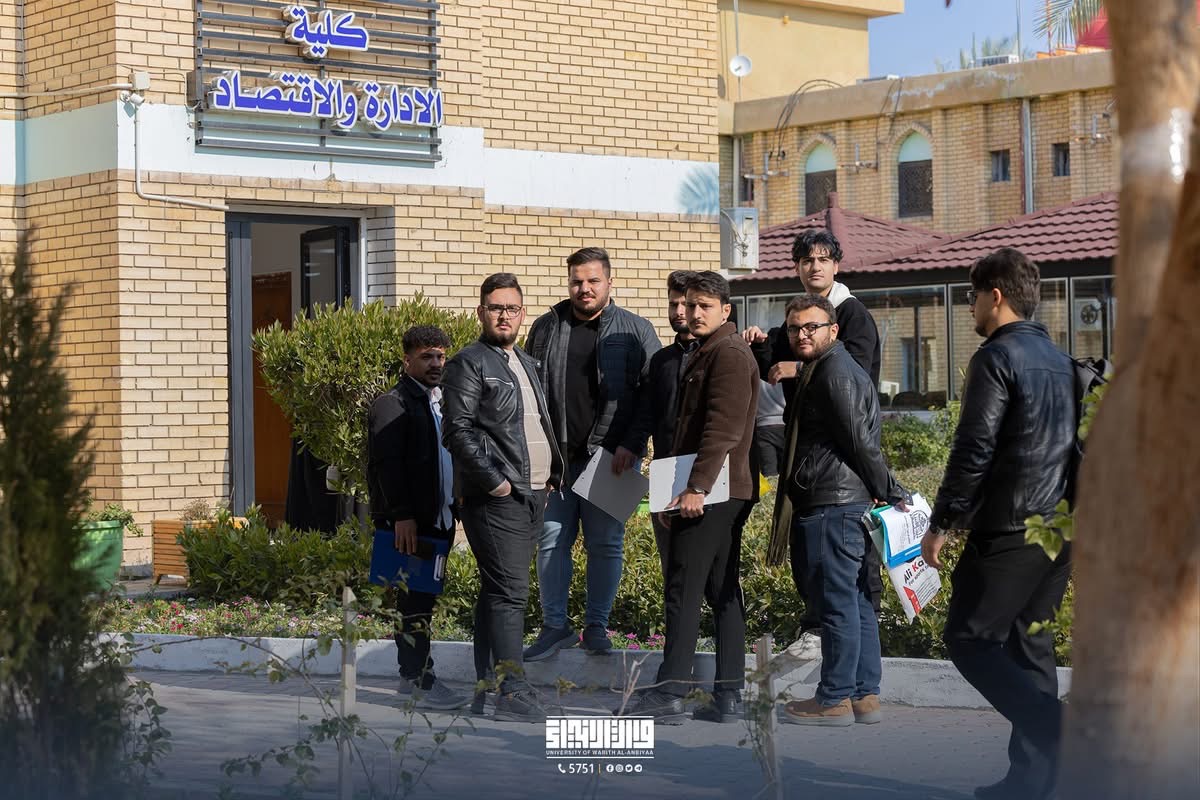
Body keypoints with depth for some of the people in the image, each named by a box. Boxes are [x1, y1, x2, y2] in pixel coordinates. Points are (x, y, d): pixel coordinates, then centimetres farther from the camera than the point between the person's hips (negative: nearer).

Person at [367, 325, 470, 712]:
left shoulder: (443, 401, 19)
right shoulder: (393, 404, -8)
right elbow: (387, 463, -16)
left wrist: (456, 508, 15)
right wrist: (402, 515, -22)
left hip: (439, 520, 8)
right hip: (408, 522, -8)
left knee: (420, 599, 13)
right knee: (415, 601, -8)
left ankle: (410, 675, 20)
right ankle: (421, 683, -7)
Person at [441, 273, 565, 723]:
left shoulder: (527, 364, 21)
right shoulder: (469, 364, -5)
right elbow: (458, 432, -13)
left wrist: (553, 474, 13)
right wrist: (494, 481, -17)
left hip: (532, 496, 8)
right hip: (496, 499, -8)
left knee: (497, 593, 12)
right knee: (509, 593, -14)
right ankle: (513, 692, -16)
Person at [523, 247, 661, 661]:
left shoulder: (636, 331, 3)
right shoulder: (546, 328, 10)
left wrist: (632, 444, -10)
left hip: (610, 457, -2)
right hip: (554, 456, 2)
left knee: (605, 545, 4)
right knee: (551, 541, 3)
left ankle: (597, 626, 15)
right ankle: (555, 626, 11)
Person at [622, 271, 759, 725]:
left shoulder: (729, 354, -11)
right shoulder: (705, 354, 22)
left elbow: (724, 427, -21)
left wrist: (696, 487, -26)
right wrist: (675, 491, 25)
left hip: (711, 493, -11)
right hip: (723, 494, 11)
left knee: (683, 589, -9)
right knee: (723, 592, 8)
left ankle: (669, 693, -8)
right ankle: (728, 697, 10)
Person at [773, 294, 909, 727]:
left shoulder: (835, 371, -12)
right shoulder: (820, 368, 22)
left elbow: (860, 441, -15)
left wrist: (891, 492, -9)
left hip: (832, 506, -11)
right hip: (846, 503, 11)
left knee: (836, 600, -6)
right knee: (856, 600, 11)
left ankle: (835, 699, -1)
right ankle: (864, 695, 16)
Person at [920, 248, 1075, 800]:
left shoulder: (997, 356, -10)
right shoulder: (1060, 361, 17)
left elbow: (973, 449, -16)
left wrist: (942, 522, -10)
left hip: (1009, 528, -8)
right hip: (1061, 527, 8)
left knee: (969, 637, -3)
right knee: (1027, 641, 11)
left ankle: (1055, 732, -17)